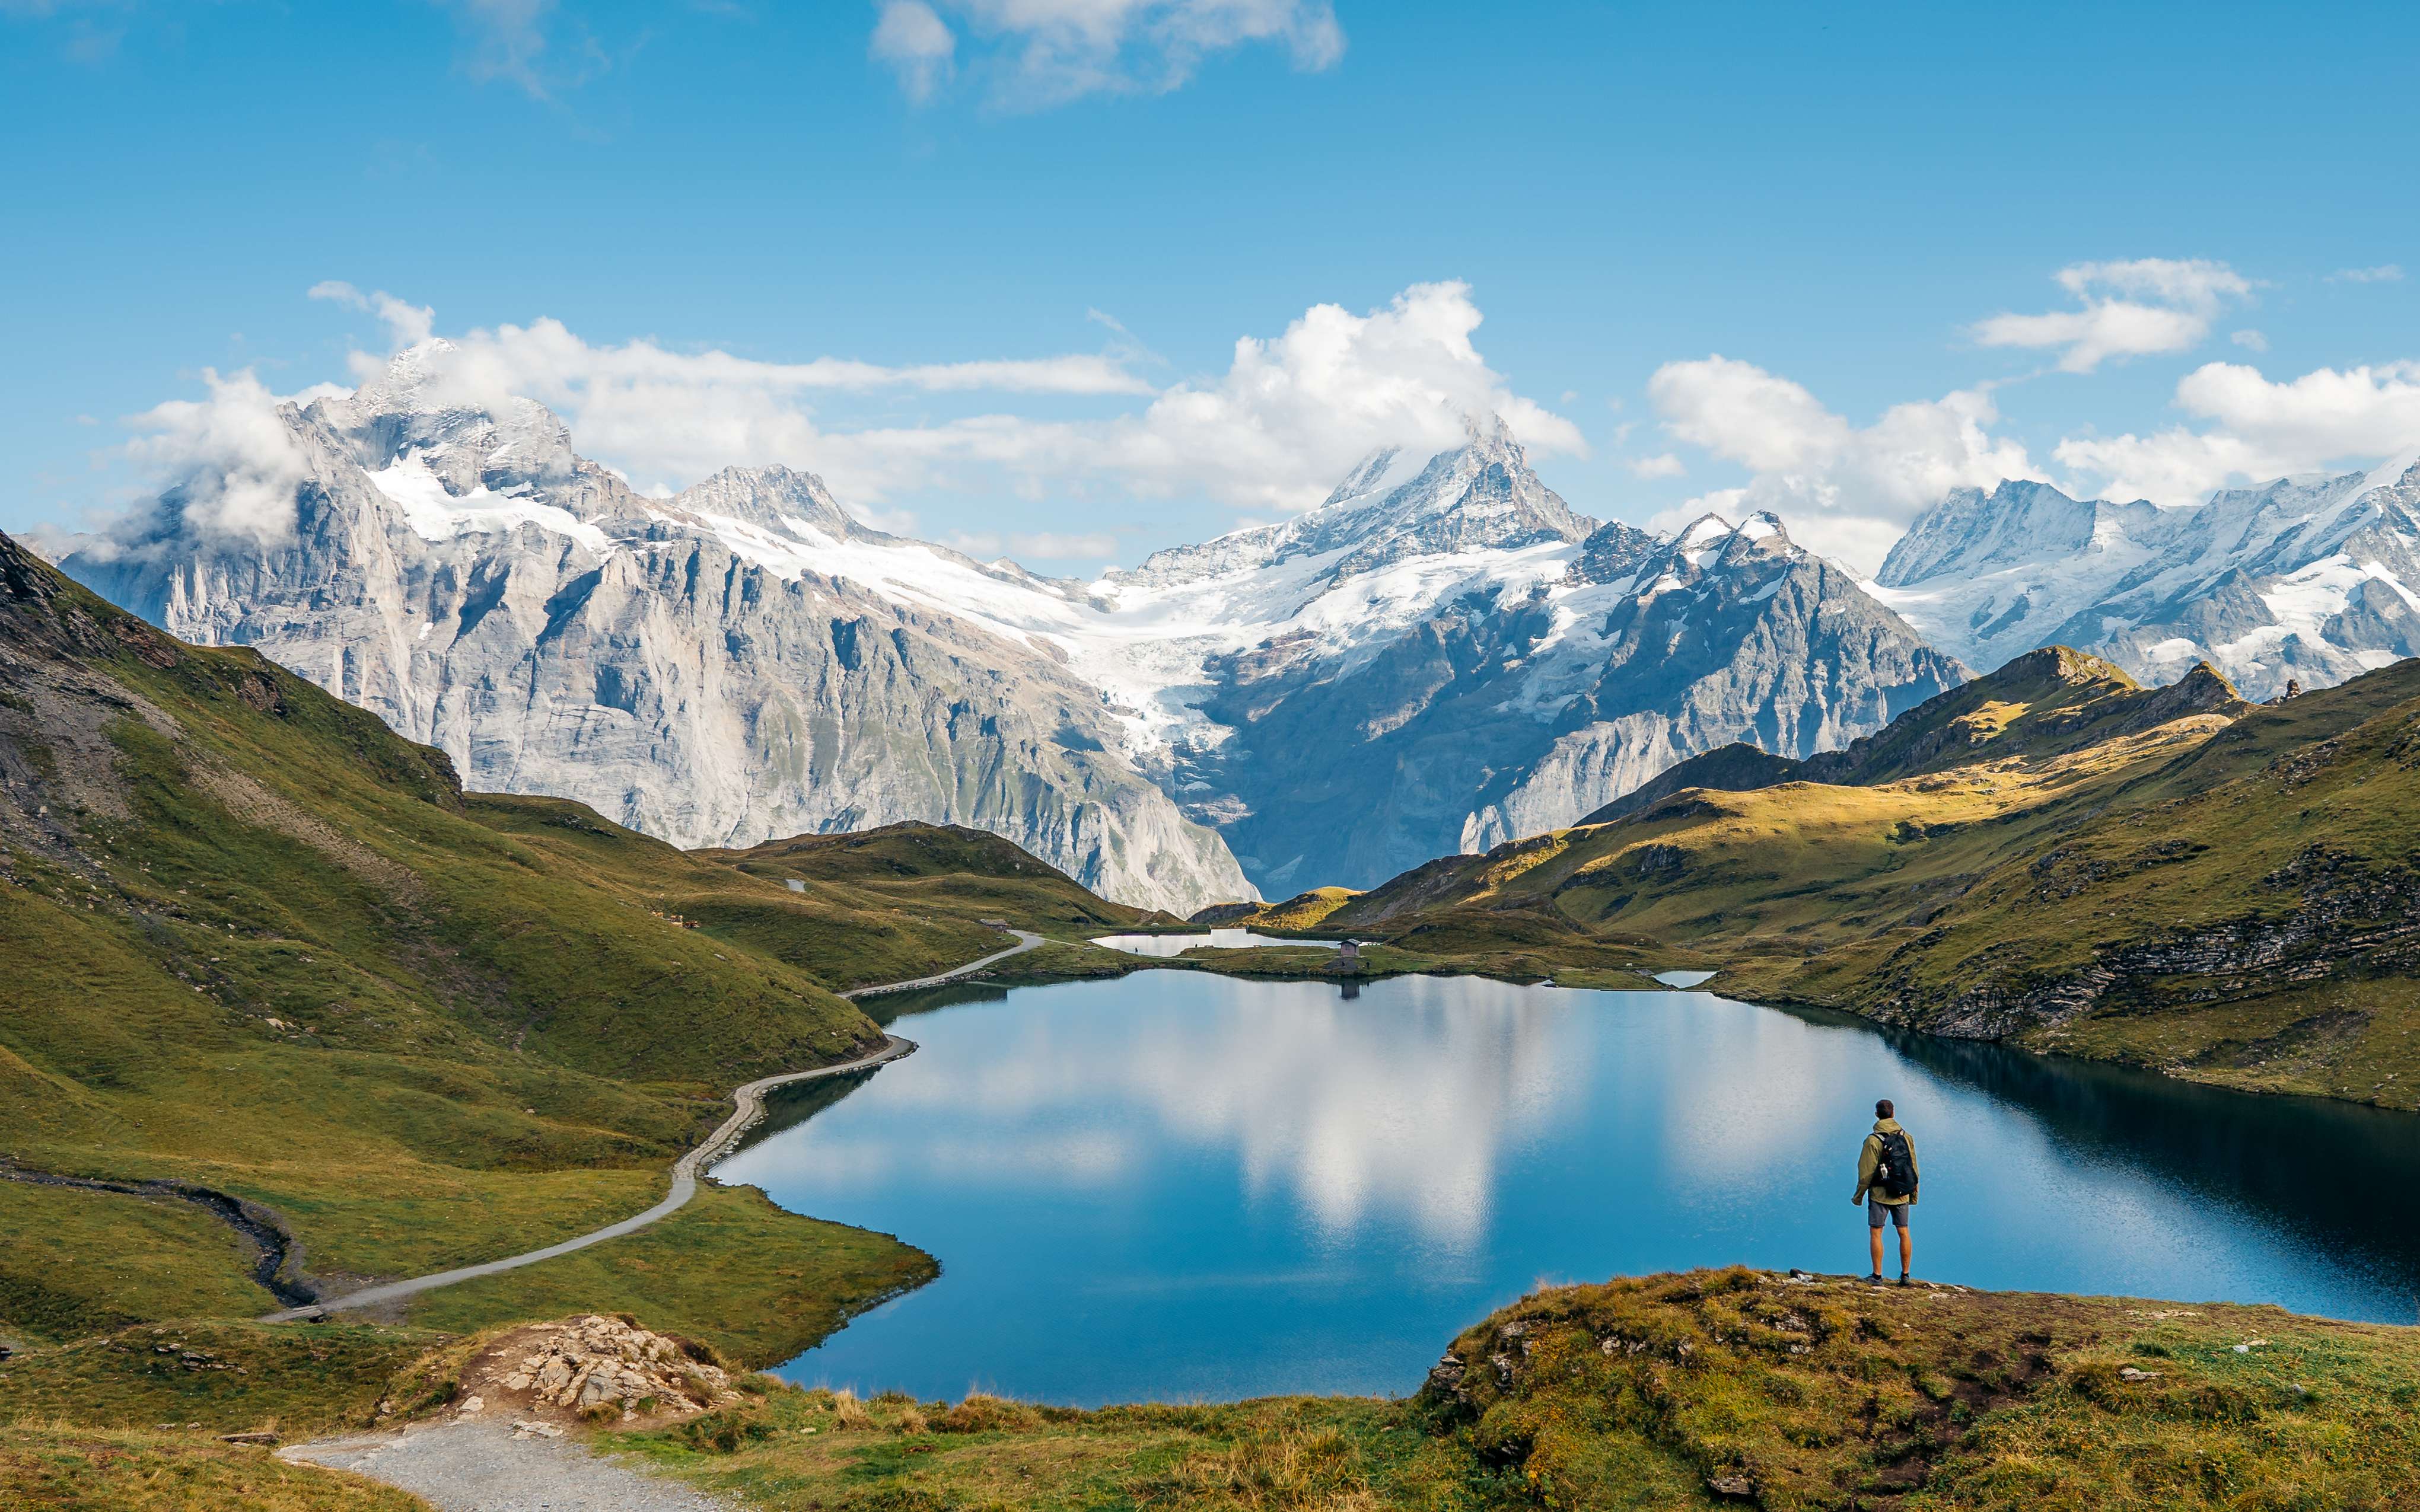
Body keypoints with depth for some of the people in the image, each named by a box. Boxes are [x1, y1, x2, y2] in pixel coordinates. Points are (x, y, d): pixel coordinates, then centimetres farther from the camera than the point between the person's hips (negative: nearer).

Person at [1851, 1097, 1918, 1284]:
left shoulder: (1873, 1140, -14)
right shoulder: (1907, 1137, 0)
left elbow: (1866, 1172, -12)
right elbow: (1914, 1168, 6)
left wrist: (1859, 1195, 0)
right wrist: (1914, 1195, 17)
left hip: (1879, 1194, -4)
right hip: (1902, 1195, 4)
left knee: (1875, 1233, 2)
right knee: (1904, 1233, 11)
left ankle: (1877, 1276, 2)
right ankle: (1905, 1275, 15)